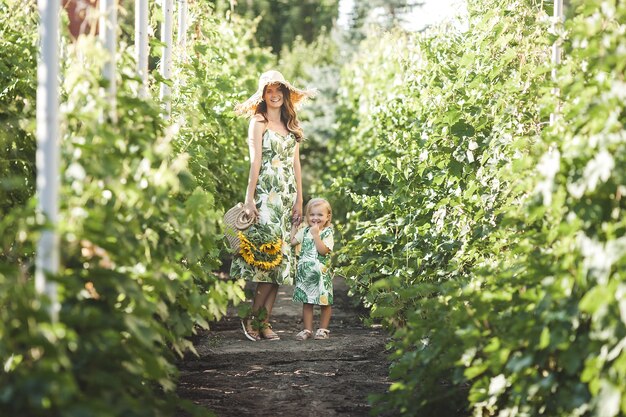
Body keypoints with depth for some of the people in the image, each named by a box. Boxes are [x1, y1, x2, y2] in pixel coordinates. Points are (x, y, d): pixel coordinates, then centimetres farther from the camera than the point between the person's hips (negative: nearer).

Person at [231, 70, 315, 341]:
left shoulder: (290, 125, 18)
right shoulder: (259, 123, 1)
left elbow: (296, 164, 16)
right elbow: (255, 162, -8)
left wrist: (299, 199, 9)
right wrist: (249, 199, -14)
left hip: (287, 196, 6)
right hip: (266, 195, -6)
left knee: (280, 256, 0)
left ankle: (264, 321, 0)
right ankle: (253, 319, -5)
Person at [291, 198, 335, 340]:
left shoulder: (328, 233, -7)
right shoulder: (304, 231, 10)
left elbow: (323, 250, -19)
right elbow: (292, 241, 12)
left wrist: (316, 235, -21)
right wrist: (294, 225, 14)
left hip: (321, 274, -5)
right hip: (305, 273, 5)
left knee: (324, 302, 3)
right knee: (306, 302, 8)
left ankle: (323, 329, 14)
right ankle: (307, 329, 14)